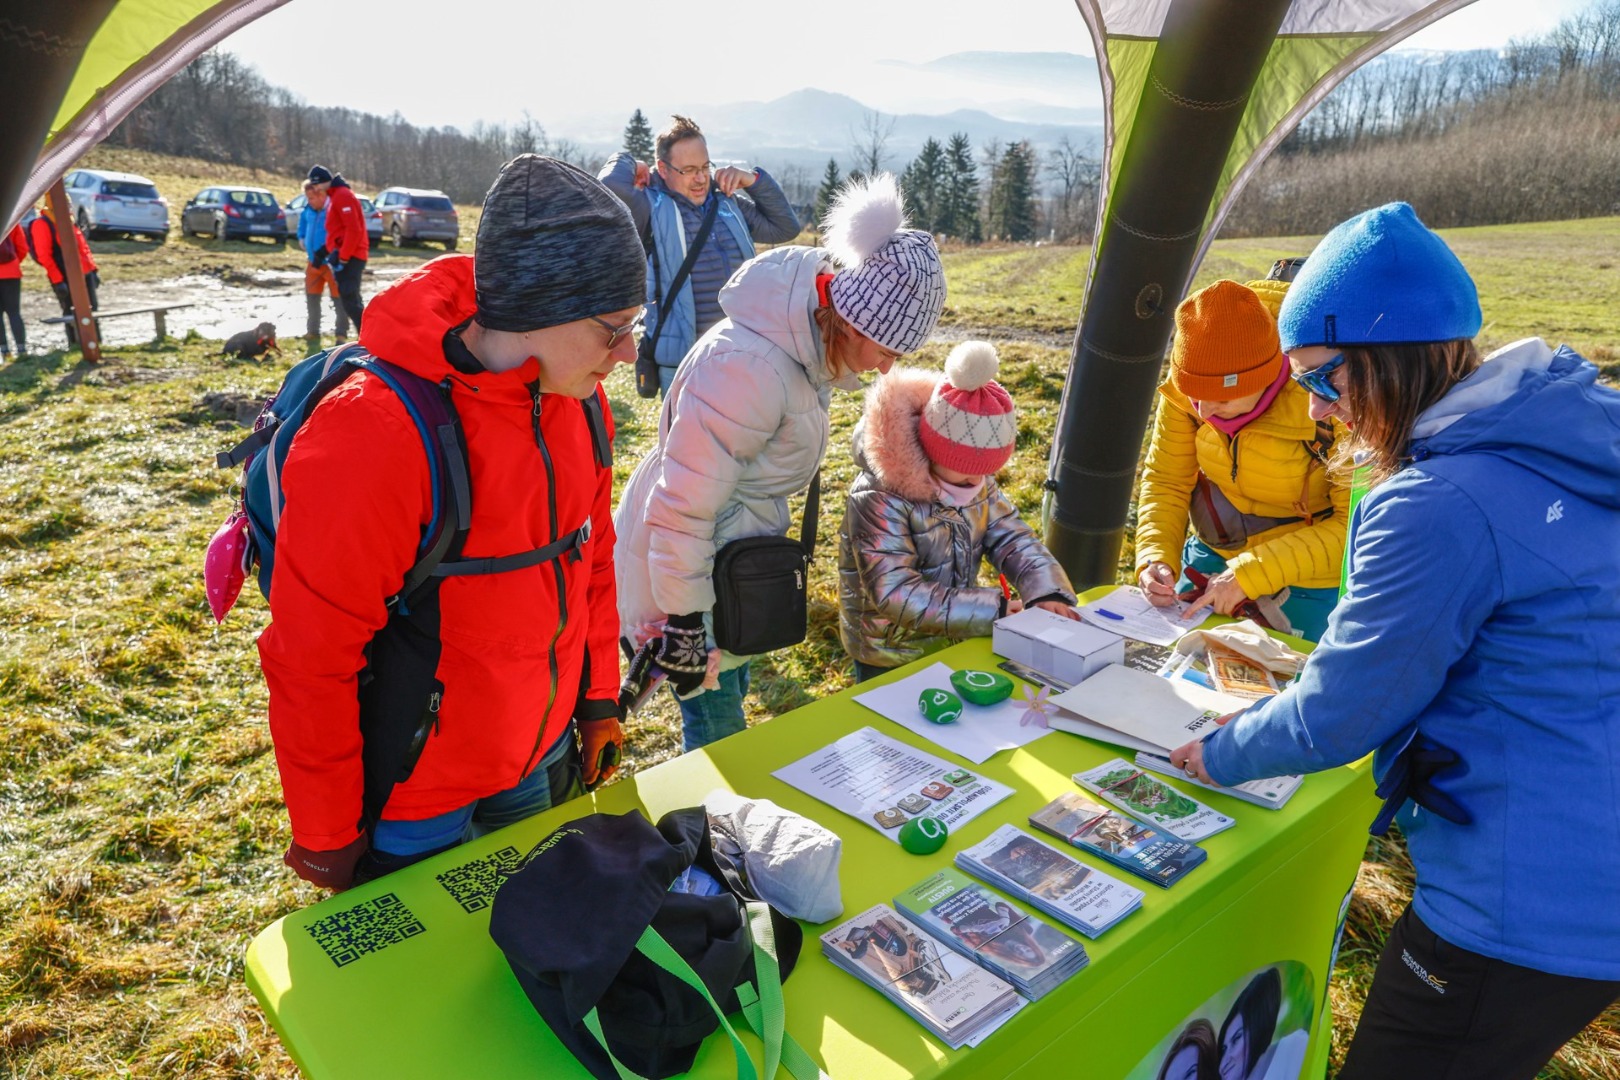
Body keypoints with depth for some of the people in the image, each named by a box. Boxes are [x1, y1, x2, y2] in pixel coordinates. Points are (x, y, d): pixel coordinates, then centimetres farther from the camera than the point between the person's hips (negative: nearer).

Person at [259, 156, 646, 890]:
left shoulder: (575, 397, -7)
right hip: (415, 800, -6)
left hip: (540, 757, 6)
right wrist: (329, 839, -11)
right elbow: (311, 659, -21)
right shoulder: (372, 437, -29)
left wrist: (598, 698, 11)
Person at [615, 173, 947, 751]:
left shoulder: (806, 345, -3)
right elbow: (684, 507, -29)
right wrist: (683, 623, -22)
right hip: (689, 566, -9)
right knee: (717, 729, 5)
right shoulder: (748, 369, -33)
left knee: (729, 695, 24)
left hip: (734, 549, 9)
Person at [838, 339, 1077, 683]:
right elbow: (896, 594, -33)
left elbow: (1012, 538, -5)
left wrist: (1048, 591, -25)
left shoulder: (976, 480, -5)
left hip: (957, 643, 7)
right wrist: (989, 609, -34)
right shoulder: (879, 499, -30)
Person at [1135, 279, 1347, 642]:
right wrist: (1156, 558, -23)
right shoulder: (1188, 383, -19)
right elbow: (1166, 479, -8)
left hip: (1308, 582, -4)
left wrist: (1250, 573, -32)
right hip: (1211, 555, 4)